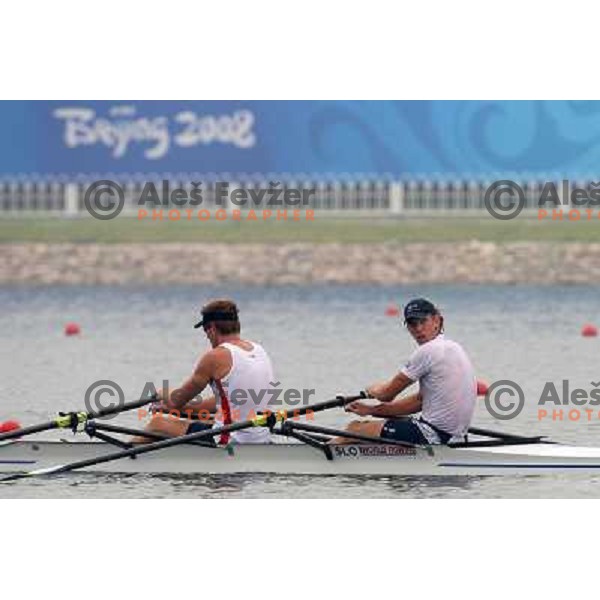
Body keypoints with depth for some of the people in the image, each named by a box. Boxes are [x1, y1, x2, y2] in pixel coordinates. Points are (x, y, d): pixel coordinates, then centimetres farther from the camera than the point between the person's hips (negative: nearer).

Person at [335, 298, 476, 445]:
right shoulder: (453, 348, 15)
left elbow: (387, 394, -7)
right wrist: (372, 410, 19)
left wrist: (372, 390, 17)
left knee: (355, 429, 4)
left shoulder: (427, 351, -15)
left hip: (434, 437, -9)